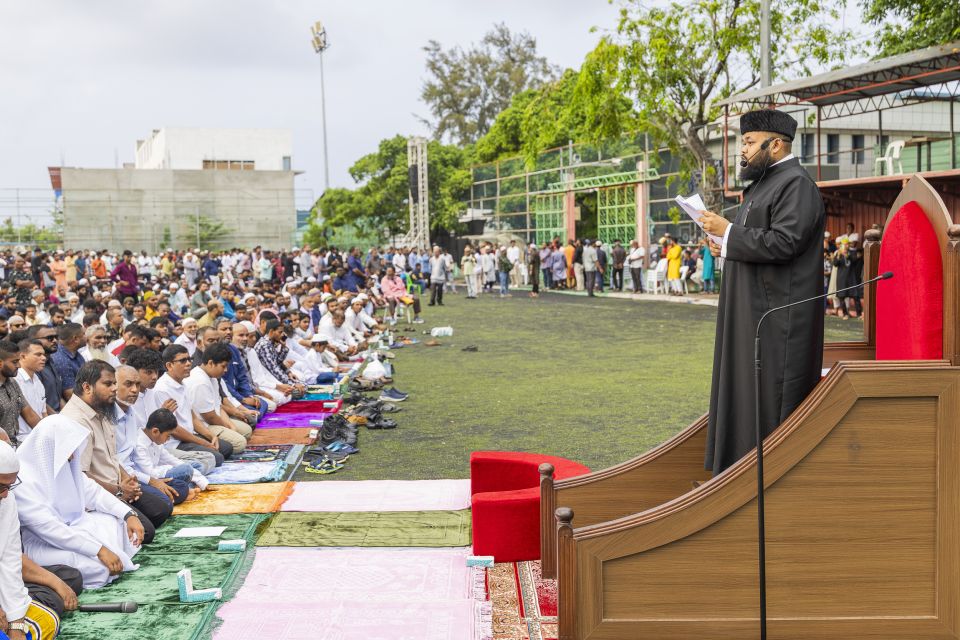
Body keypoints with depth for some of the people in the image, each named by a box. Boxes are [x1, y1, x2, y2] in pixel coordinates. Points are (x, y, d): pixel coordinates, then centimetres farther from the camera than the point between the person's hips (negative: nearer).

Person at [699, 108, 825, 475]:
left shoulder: (796, 184, -13)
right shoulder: (765, 183, 19)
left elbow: (784, 242, -24)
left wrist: (728, 231, -16)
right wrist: (727, 248, 6)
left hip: (778, 314, -10)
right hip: (754, 310, 10)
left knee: (770, 396, -6)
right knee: (748, 388, 12)